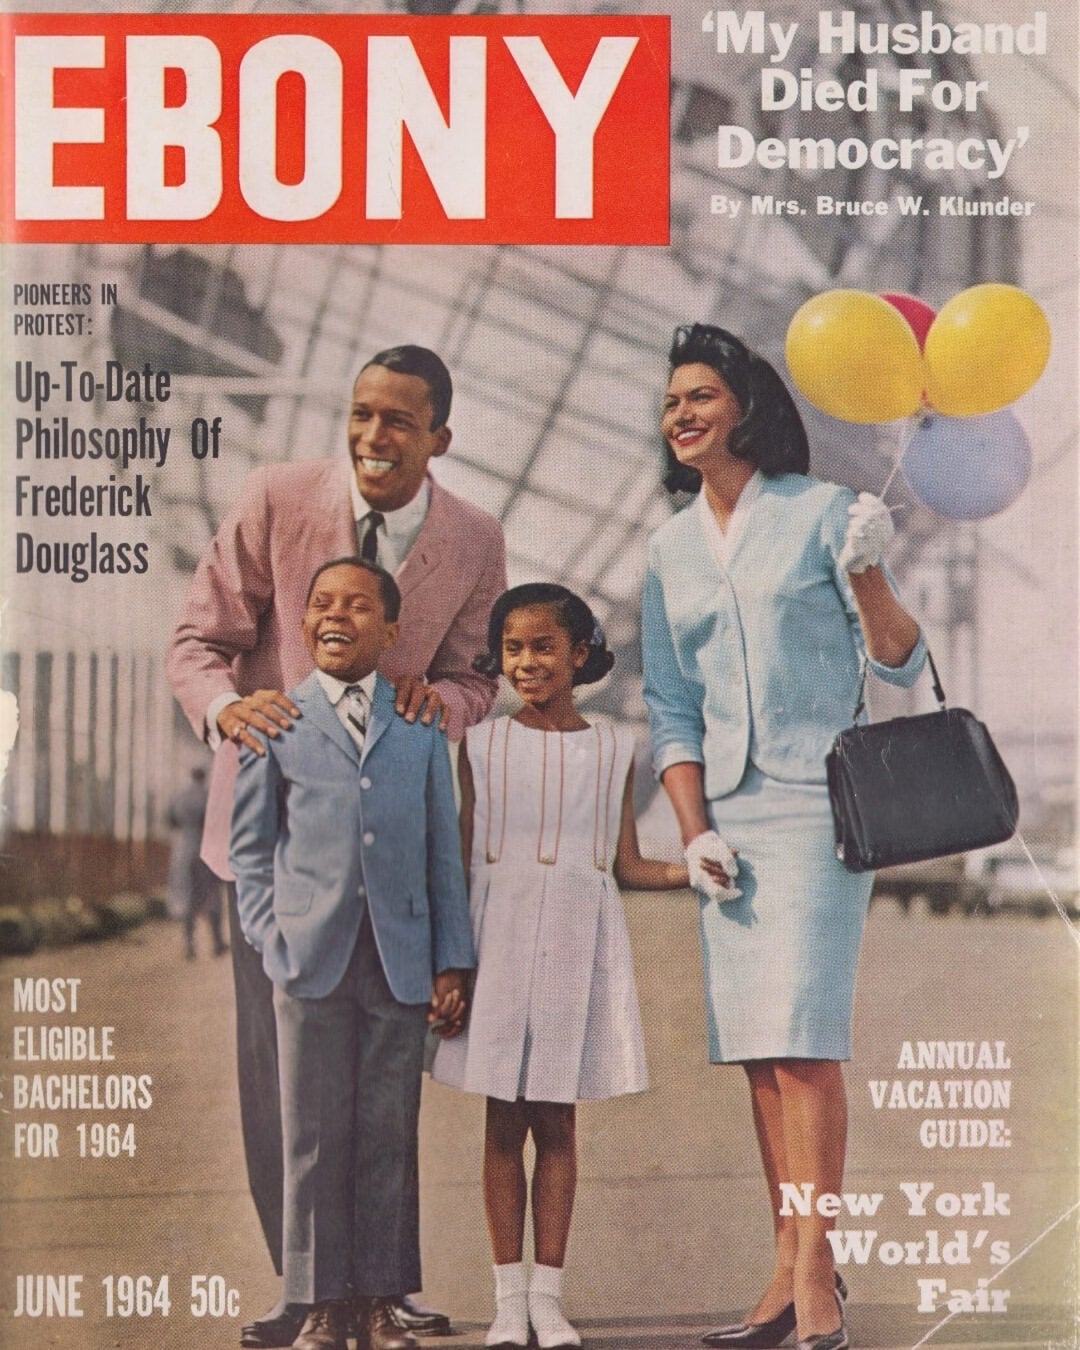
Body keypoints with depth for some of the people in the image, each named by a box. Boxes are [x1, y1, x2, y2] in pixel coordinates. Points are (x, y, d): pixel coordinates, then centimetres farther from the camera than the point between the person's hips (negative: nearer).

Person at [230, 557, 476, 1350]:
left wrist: (452, 964, 4)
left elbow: (444, 852, 9)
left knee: (390, 1136, 4)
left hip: (401, 961, 1)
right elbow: (250, 846, 8)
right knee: (316, 1137, 2)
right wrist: (272, 941, -3)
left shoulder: (422, 728, 10)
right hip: (313, 958, -1)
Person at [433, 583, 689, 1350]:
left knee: (556, 1124, 3)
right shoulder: (483, 747, 5)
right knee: (504, 1124, 2)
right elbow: (462, 859, 7)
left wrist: (688, 871, -11)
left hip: (578, 947, 0)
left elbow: (625, 863, 7)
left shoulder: (612, 751, 7)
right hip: (499, 940, 0)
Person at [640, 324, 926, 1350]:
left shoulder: (820, 513, -1)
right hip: (726, 815, 5)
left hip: (817, 801, -5)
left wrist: (868, 574, -20)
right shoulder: (670, 550, 13)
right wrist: (694, 833, 2)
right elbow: (669, 709, 13)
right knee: (757, 1050, 4)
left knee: (800, 1036, -13)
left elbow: (902, 665, -2)